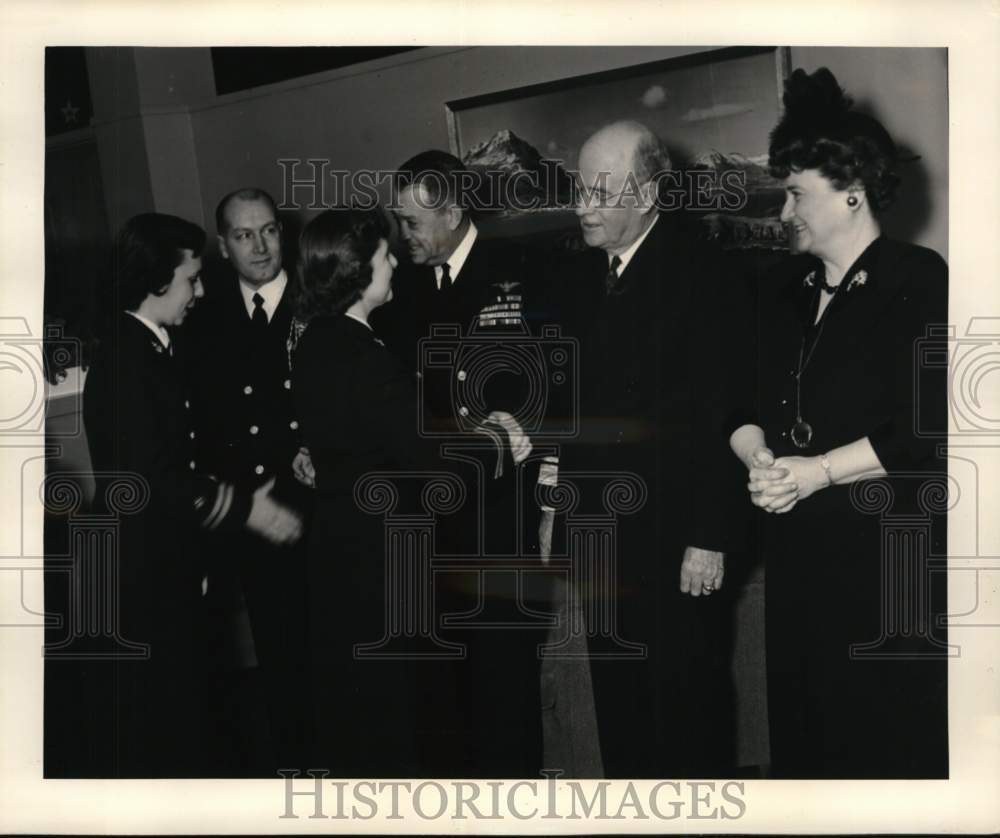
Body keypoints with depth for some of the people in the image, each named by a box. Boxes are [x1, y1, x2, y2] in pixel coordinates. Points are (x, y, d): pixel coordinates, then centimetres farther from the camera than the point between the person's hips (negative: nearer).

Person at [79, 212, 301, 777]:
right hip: (138, 571, -10)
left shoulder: (156, 348, 9)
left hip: (171, 563, 10)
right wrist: (245, 508, -18)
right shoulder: (124, 360, -20)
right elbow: (150, 477, -25)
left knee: (182, 703, 20)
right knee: (137, 720, 4)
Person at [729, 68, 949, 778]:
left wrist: (818, 471, -16)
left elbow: (925, 426, -15)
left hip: (890, 552, -6)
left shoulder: (920, 281, -7)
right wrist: (761, 459, -7)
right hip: (797, 550, 6)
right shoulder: (785, 293, 15)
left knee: (890, 739, 1)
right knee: (801, 726, 12)